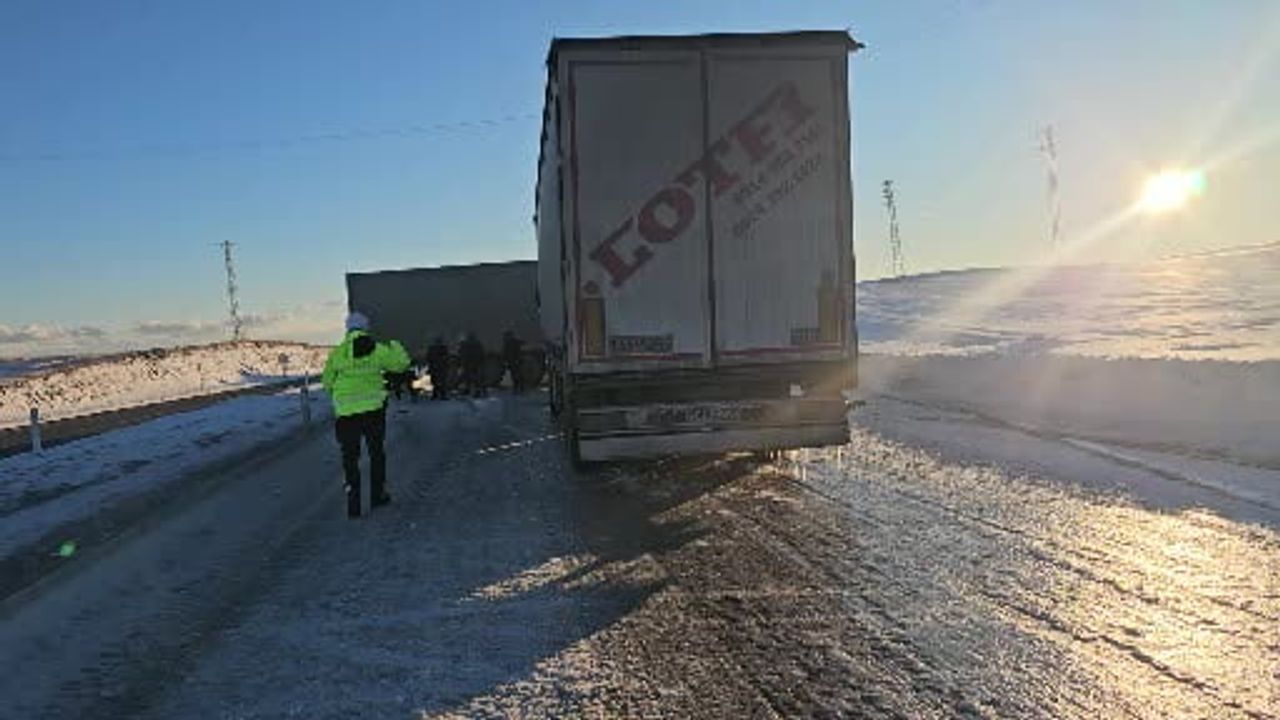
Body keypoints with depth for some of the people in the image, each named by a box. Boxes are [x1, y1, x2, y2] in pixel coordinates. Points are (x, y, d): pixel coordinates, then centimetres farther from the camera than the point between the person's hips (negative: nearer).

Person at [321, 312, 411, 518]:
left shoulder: (337, 353, -5)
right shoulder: (378, 350, -5)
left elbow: (327, 382, 2)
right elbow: (402, 363, 6)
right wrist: (396, 347, 24)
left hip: (346, 413, -1)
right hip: (373, 410, 1)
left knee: (350, 458, 7)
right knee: (376, 452, 19)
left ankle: (353, 504, 4)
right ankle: (378, 494, 28)